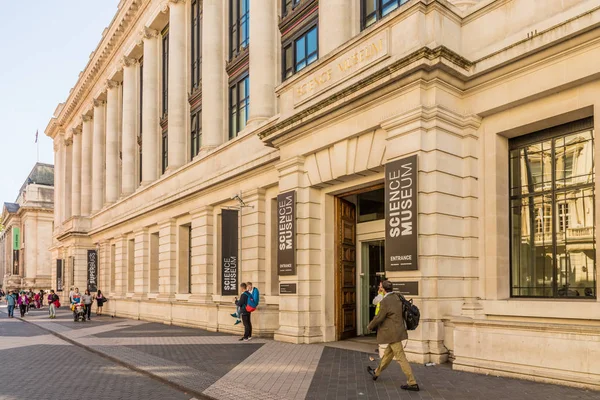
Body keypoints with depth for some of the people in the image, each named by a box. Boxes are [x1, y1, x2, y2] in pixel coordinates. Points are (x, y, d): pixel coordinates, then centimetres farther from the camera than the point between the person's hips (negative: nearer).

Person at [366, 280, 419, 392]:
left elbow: (379, 318, -15)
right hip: (398, 331, 9)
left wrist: (370, 326, 2)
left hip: (393, 334, -9)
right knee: (388, 353, 21)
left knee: (400, 357, -4)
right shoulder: (397, 298, 6)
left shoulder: (385, 301, -19)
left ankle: (412, 383, -1)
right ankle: (376, 373, 38)